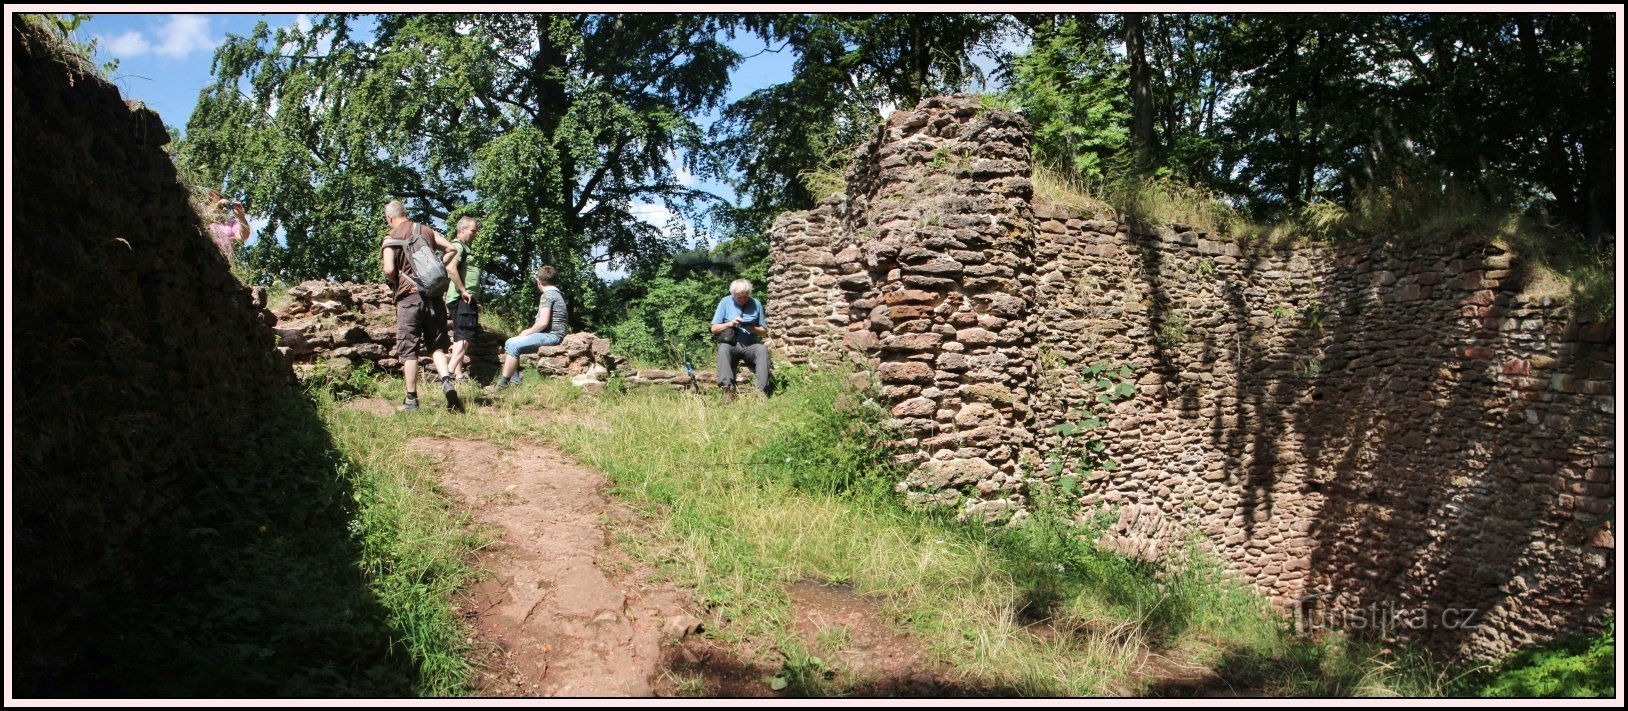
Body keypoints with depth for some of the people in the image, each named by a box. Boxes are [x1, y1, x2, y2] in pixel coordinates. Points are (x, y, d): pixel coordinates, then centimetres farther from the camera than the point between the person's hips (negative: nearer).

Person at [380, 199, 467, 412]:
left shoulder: (391, 238, -4)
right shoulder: (426, 231, 9)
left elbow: (389, 270, -15)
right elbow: (451, 249, 2)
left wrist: (396, 283, 5)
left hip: (409, 298, -4)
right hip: (434, 296, 4)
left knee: (409, 350, 3)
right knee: (437, 345, 10)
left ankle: (411, 400, 6)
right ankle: (447, 382, -13)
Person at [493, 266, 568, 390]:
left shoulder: (547, 295, -11)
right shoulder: (557, 293, 20)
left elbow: (543, 322, -20)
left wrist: (527, 332, -6)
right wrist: (530, 331, 12)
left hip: (550, 336, -10)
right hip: (551, 335, 10)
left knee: (513, 345, -20)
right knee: (509, 343, 10)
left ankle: (503, 383, -19)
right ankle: (515, 380, 2)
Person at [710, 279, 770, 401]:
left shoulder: (756, 304, 8)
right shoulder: (725, 302, 5)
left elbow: (764, 332, 10)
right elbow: (714, 329, 5)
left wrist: (753, 329, -12)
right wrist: (729, 324, -12)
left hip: (750, 346, 1)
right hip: (730, 344, -1)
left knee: (762, 349, -31)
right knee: (723, 349, -34)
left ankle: (761, 390, -37)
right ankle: (728, 389, -45)